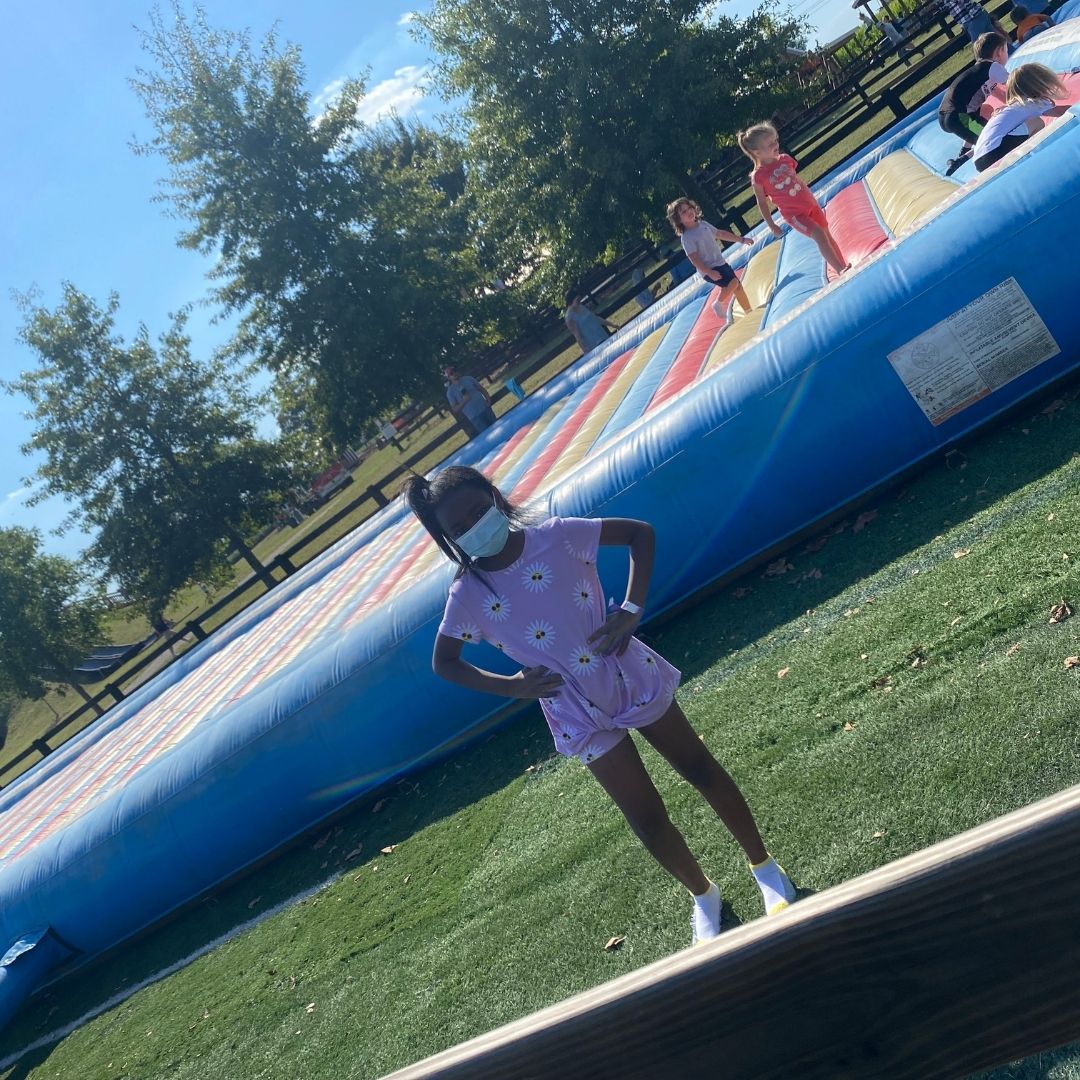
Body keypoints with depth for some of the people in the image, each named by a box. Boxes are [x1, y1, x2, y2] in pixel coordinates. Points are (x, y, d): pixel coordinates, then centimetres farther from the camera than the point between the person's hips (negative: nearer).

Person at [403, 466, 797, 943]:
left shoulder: (556, 536, -16)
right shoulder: (468, 596, -14)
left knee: (702, 769, 14)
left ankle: (763, 865, 38)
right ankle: (703, 895, 37)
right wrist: (512, 686, -10)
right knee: (648, 820, 8)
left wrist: (632, 608, -16)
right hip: (580, 716, 0)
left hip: (633, 676, 0)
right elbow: (444, 663, 1)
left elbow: (640, 532, -6)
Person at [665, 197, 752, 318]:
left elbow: (721, 234, 19)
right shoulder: (686, 238, -17)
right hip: (708, 269, -8)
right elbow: (694, 259, -23)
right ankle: (719, 304, -3)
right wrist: (709, 272, -32)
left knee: (738, 287, 12)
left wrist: (741, 240, 23)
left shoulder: (703, 224, 7)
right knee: (733, 282, -25)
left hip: (720, 263, 8)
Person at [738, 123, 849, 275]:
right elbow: (762, 202, -8)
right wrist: (771, 225, -6)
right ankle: (841, 270, -10)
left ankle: (845, 267, 26)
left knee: (827, 235, 13)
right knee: (820, 235, -18)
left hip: (810, 204, 6)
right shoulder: (758, 176, -18)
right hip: (794, 214, -6)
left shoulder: (785, 159, -1)